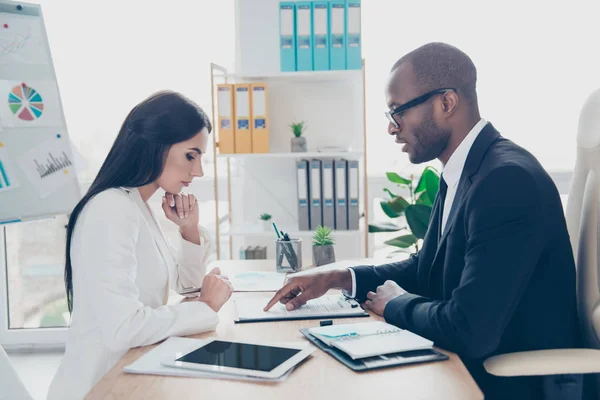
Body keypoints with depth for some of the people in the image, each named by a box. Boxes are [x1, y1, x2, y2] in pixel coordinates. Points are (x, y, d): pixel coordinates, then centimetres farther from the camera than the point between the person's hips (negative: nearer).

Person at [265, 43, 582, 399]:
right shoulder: (461, 173, 4)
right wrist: (338, 277, 2)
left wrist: (396, 304, -10)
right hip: (475, 366, 8)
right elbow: (427, 268, 15)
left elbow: (470, 330, -30)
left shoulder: (507, 178, -26)